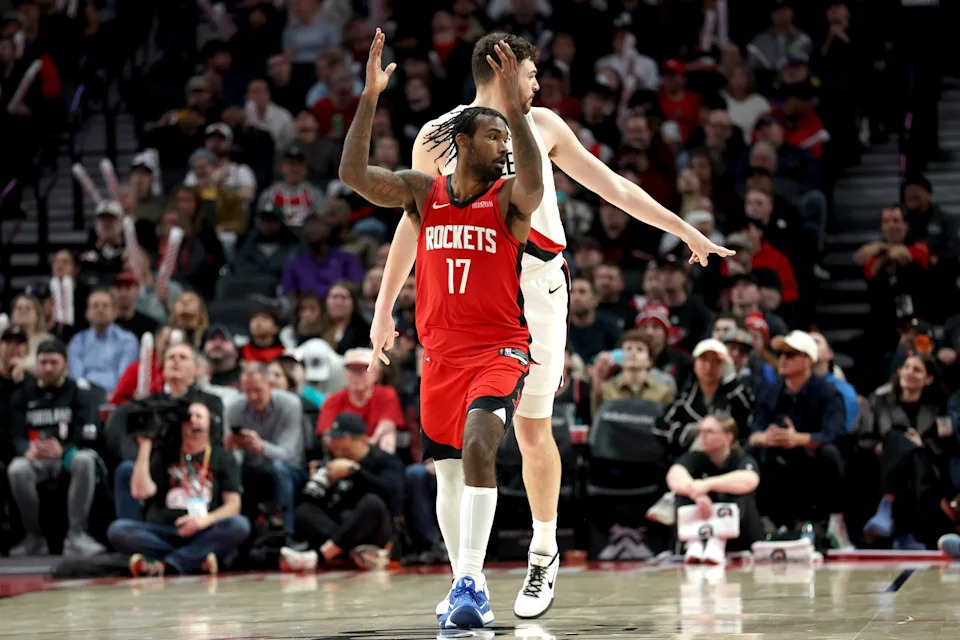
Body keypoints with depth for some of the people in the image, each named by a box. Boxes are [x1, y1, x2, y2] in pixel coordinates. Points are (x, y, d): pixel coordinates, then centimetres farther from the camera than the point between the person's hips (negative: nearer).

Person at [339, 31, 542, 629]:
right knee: (448, 469, 14)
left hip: (500, 347, -5)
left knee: (478, 444, -27)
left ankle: (472, 583, -30)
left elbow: (533, 183, -30)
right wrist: (371, 96, -17)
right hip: (441, 350, 5)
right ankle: (464, 581, 32)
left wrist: (517, 108, -42)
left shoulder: (509, 199, -6)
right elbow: (354, 174, -8)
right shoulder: (422, 192, 4)